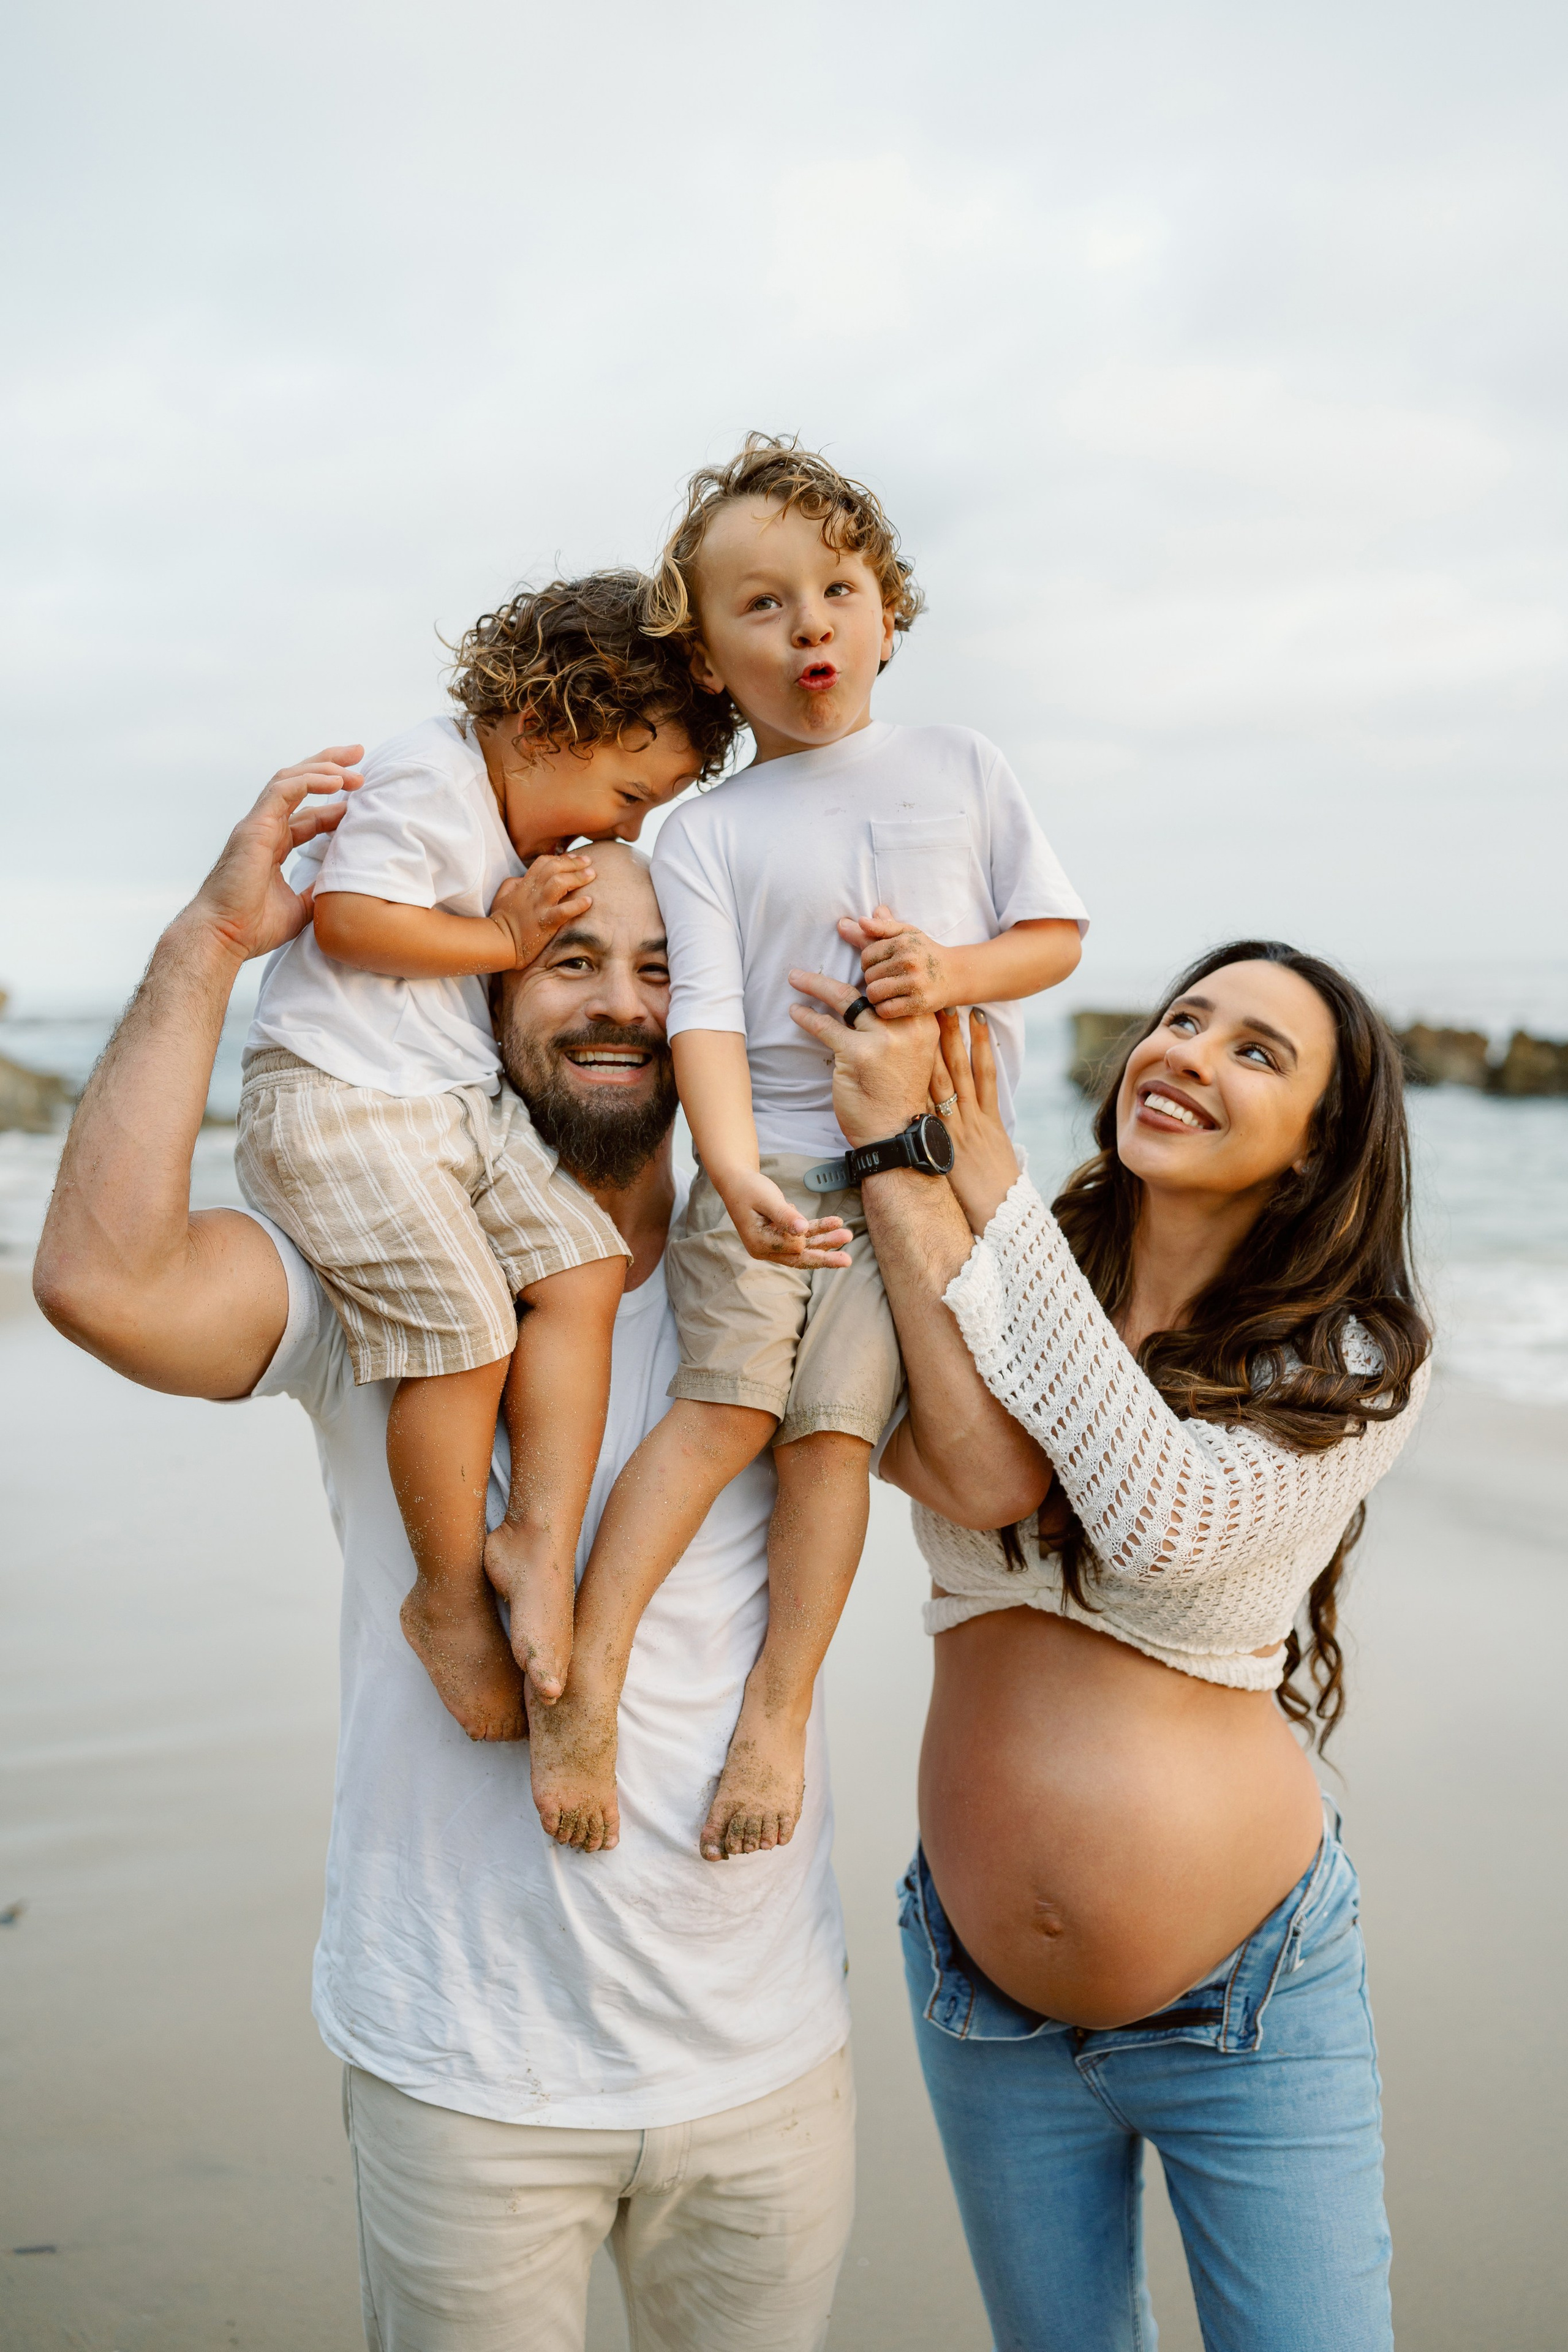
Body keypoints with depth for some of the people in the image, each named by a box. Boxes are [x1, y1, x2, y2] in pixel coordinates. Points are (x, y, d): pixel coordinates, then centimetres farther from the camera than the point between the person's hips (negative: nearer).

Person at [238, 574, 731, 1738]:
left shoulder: (536, 832, 18)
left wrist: (538, 906, 7)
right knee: (467, 1330, -15)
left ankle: (541, 1536, -5)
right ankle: (449, 1596, 3)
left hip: (466, 1103, 9)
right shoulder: (426, 777, -12)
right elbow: (348, 920, -20)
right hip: (339, 1105, -9)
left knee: (583, 1267, -8)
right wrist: (502, 936, -14)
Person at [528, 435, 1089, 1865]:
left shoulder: (963, 769, 12)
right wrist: (737, 1176, -23)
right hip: (766, 1161, 0)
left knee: (835, 1423, -8)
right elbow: (707, 1020, -7)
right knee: (725, 1404, -13)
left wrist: (956, 970, -10)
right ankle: (587, 1677, -4)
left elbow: (1055, 937, 12)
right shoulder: (704, 835, 5)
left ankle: (781, 1705, 3)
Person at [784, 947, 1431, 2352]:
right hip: (985, 2002, 3)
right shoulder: (986, 1285, -5)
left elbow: (1166, 1515, -29)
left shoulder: (1358, 1366, -10)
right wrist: (897, 1142, -28)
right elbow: (983, 1475, -26)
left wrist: (982, 1166, -27)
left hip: (1250, 2010, -2)